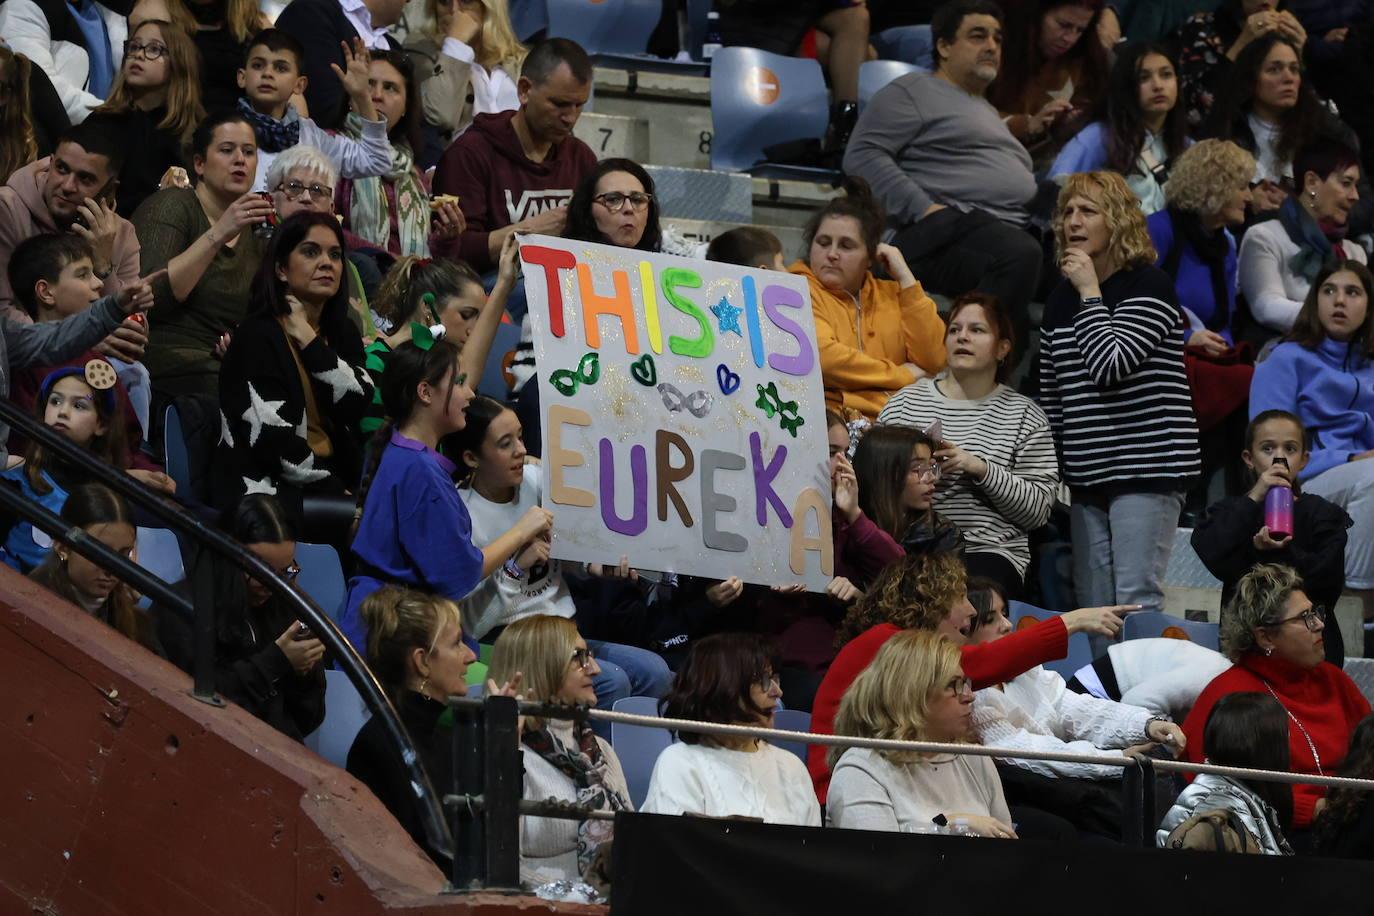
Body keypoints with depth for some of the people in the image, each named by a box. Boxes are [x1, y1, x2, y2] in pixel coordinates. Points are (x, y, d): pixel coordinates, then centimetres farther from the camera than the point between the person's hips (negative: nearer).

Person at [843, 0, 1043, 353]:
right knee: (1020, 255, -38)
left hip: (1010, 229, 8)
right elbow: (862, 156, -2)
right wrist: (924, 209, -14)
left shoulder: (986, 111, 37)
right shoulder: (912, 92, 10)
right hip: (949, 230, -8)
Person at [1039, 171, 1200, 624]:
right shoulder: (1061, 298, 14)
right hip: (1087, 473, 7)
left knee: (1136, 601, -13)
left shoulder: (1149, 285, -7)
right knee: (1093, 606, 6)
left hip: (1147, 465, -7)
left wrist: (1090, 293, -11)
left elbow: (1110, 365, -19)